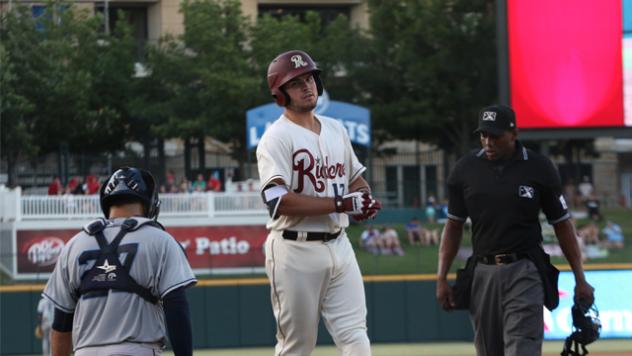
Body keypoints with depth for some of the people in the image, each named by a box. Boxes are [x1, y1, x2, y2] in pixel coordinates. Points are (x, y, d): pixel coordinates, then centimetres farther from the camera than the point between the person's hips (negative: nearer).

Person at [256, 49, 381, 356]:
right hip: (296, 251, -6)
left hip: (338, 246, 6)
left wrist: (364, 198, 1)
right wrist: (341, 204, -22)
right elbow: (279, 201, -22)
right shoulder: (277, 138, -10)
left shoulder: (336, 129, 14)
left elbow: (356, 178, 26)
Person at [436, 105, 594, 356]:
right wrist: (441, 278, 5)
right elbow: (454, 225, 12)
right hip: (483, 274, 3)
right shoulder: (465, 170, 4)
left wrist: (580, 279, 1)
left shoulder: (539, 168, -2)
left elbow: (562, 224, 3)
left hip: (524, 273, -3)